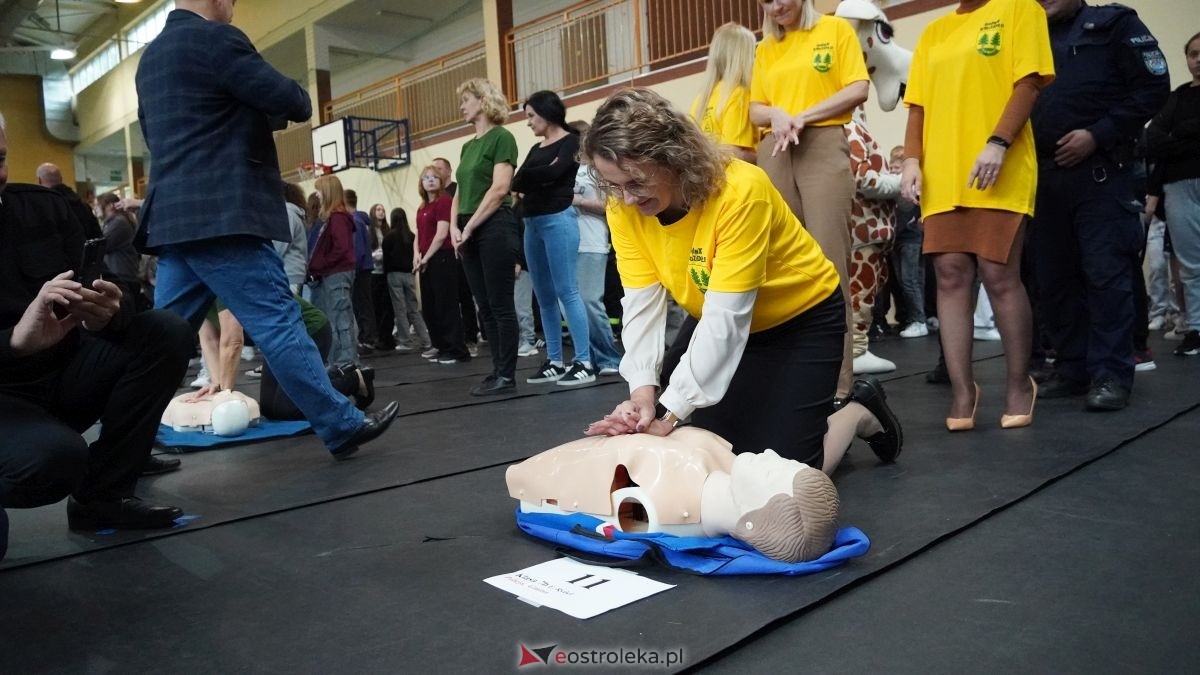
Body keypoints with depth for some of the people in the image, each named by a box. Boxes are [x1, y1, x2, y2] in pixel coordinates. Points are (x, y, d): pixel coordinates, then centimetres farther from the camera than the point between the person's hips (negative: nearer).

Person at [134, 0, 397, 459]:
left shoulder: (151, 56, 22)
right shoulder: (214, 39, -6)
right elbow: (289, 101, -9)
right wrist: (300, 103, 14)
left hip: (173, 216, 9)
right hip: (220, 215, -9)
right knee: (278, 323, -7)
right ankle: (342, 427, -2)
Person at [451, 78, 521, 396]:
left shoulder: (501, 137, -4)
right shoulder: (467, 146, 18)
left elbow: (500, 188, -13)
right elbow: (460, 192, 18)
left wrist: (469, 227, -13)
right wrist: (454, 227, 1)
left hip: (495, 227, -8)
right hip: (469, 233, 8)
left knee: (500, 305, -5)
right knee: (485, 307, 8)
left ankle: (507, 375, 1)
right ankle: (497, 371, 13)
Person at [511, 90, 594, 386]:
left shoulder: (571, 141, 1)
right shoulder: (536, 149, 21)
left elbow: (554, 173, -15)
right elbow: (517, 183, 8)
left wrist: (527, 176, -1)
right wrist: (541, 176, -8)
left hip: (558, 219, -7)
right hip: (531, 223, 8)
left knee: (567, 292, -11)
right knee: (544, 297, 7)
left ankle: (584, 363, -9)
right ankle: (554, 362, 12)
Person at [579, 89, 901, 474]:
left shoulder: (740, 190, -33)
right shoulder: (624, 207, -16)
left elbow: (725, 315, -35)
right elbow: (642, 303, -19)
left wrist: (671, 411, -37)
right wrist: (643, 391, -34)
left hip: (803, 319, -5)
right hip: (723, 330, 6)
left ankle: (860, 412, 20)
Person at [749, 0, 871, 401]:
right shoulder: (765, 49, 20)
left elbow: (858, 89, 0)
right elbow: (755, 109, 15)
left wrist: (803, 116, -10)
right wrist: (777, 115, -7)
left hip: (824, 147, -4)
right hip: (775, 153, 4)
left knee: (828, 259, -12)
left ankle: (838, 379, -11)